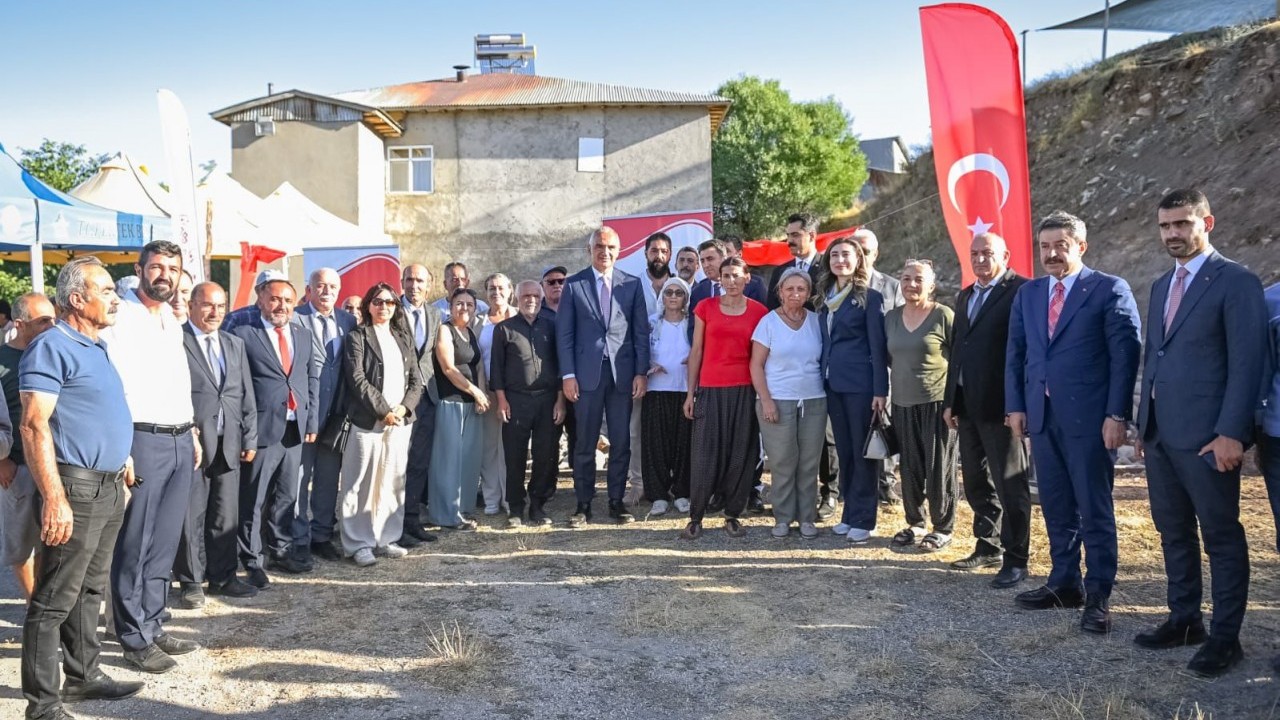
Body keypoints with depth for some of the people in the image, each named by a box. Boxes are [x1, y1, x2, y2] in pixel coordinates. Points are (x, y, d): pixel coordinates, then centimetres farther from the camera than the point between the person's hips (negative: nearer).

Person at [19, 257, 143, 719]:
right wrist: (54, 499, -24)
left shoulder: (97, 348, 15)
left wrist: (122, 466, 20)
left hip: (109, 487, 9)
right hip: (76, 489, -9)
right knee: (54, 599, -1)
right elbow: (34, 426, -19)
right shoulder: (52, 347, -12)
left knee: (90, 591, 18)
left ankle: (83, 676, 29)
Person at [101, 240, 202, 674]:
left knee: (164, 545, 13)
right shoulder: (120, 317, -8)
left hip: (180, 442, 7)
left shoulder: (172, 321, 15)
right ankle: (135, 639, 13)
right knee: (134, 546, 2)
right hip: (143, 441, -7)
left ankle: (152, 626, 24)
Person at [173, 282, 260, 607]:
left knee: (225, 516, 10)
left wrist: (249, 438, 10)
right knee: (191, 516, 3)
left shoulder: (235, 344, 15)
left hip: (228, 443, 5)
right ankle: (190, 581, 15)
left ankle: (222, 577, 21)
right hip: (191, 442, -5)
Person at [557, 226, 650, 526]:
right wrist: (568, 375, -5)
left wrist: (641, 372, -2)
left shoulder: (632, 284, 7)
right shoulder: (574, 284, 3)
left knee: (621, 442, 7)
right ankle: (583, 504, 13)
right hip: (587, 373, -1)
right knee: (585, 443, 4)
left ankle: (616, 501, 18)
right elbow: (564, 333, 2)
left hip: (623, 373, 1)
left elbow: (641, 331, 5)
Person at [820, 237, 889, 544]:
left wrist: (880, 389, -14)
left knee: (862, 451, 0)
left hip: (860, 384, -6)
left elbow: (878, 345, -9)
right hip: (833, 383, 6)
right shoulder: (826, 296, 13)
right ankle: (849, 512, 21)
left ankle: (863, 519, 8)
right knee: (844, 450, 12)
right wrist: (823, 378, 9)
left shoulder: (869, 297, -5)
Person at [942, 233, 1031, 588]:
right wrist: (950, 400, 15)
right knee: (976, 482, 15)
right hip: (967, 405, 8)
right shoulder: (965, 296, 17)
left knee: (1009, 484, 0)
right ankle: (987, 546, 28)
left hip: (1001, 404, -8)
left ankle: (1015, 559, 9)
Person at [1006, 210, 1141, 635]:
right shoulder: (1027, 294, 12)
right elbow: (1015, 353, 14)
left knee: (1094, 510, 2)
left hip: (1089, 418, -5)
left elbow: (1125, 355, -8)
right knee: (1056, 508, 13)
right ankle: (1065, 583, 25)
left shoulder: (1109, 290, -4)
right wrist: (1015, 405, 6)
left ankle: (1098, 595, 12)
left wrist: (1117, 415, -13)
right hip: (1041, 416, 5)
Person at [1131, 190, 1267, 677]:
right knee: (1174, 532, 15)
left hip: (1206, 435, -7)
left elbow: (1247, 363, -13)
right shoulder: (1162, 285, 16)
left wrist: (1230, 432, -18)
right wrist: (1144, 423, 14)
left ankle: (1225, 637, 13)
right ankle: (1184, 620, 27)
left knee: (1221, 537, 3)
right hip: (1160, 434, 7)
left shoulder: (1236, 282, -7)